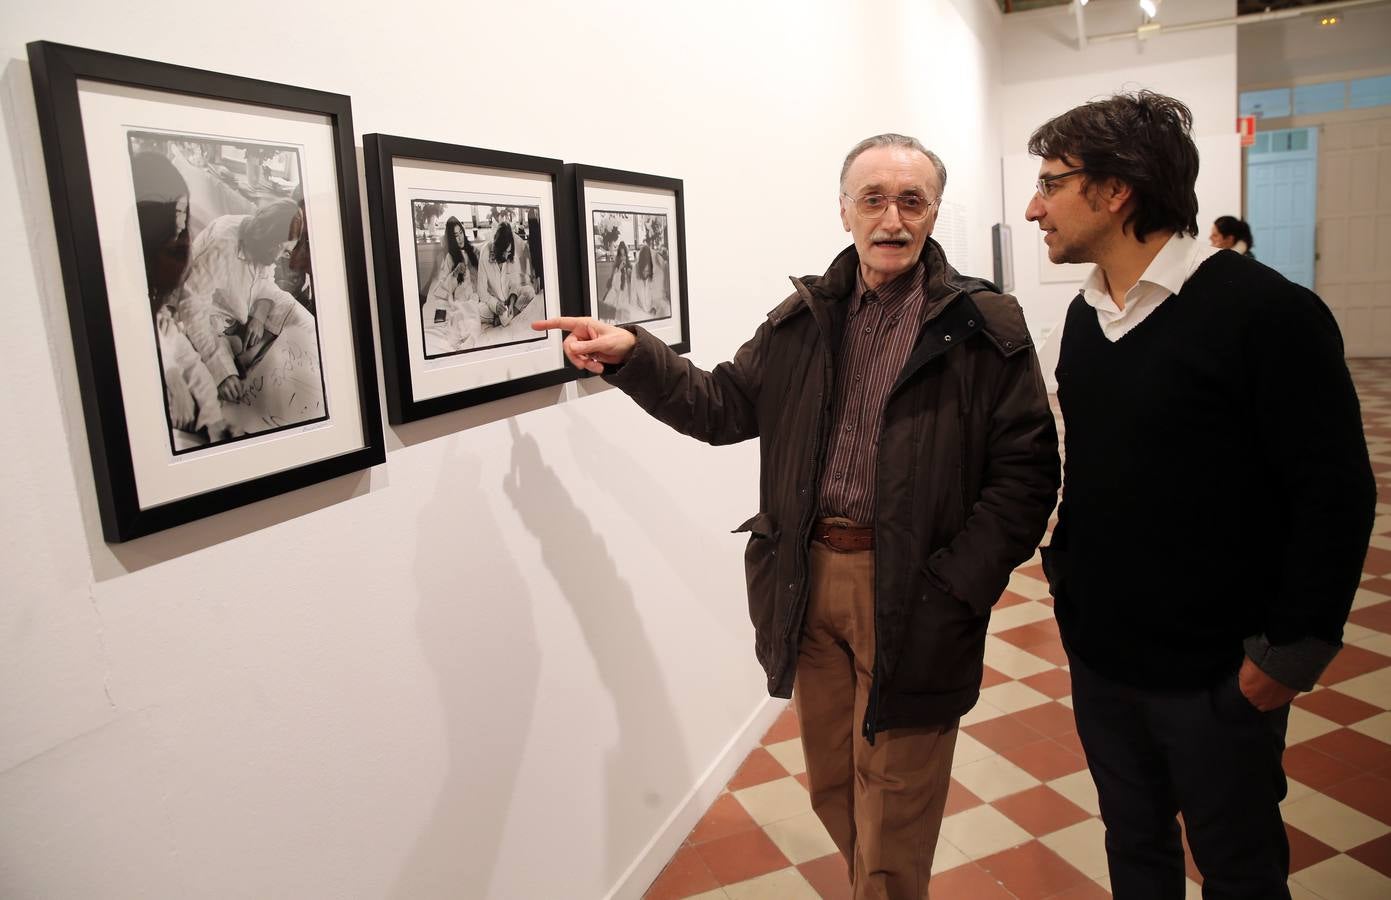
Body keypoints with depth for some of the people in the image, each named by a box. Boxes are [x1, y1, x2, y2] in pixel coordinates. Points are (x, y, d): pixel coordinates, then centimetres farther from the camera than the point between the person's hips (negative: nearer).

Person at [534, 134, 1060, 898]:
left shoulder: (985, 327, -6)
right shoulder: (804, 318, 7)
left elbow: (1025, 468, -8)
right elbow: (724, 405, 9)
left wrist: (959, 583, -16)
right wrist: (632, 355, -5)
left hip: (910, 591, -4)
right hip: (809, 580, 5)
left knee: (893, 801, 9)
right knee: (831, 785, 21)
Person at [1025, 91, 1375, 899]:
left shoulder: (1265, 312, -17)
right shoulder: (1085, 316, 4)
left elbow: (1336, 495, -17)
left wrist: (1290, 651, -15)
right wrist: (1066, 570, 10)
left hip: (1218, 676, -5)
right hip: (1098, 657, 6)